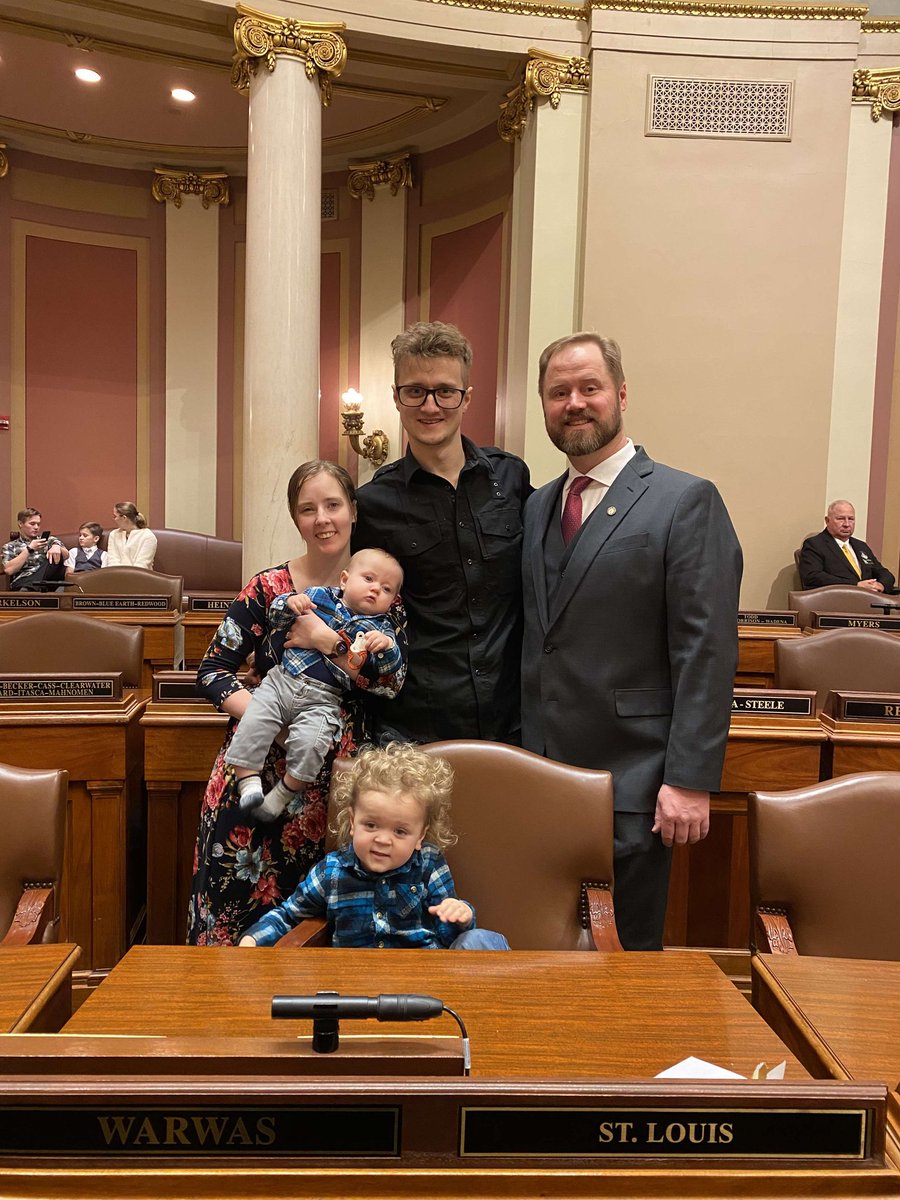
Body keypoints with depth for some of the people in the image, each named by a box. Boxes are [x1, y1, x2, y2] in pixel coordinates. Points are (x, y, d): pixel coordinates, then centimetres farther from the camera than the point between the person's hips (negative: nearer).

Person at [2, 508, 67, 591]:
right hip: (22, 583, -4)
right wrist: (29, 549, 0)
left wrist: (57, 547, -17)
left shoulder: (49, 540, 25)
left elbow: (65, 555, 7)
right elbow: (8, 570, 1)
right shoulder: (10, 546, 20)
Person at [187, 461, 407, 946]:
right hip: (258, 767, 0)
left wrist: (323, 637, -17)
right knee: (234, 904, 0)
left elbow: (392, 678, -8)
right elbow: (212, 671, 1)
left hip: (334, 774, 0)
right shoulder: (268, 588, 2)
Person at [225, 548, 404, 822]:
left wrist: (386, 646, -24)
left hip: (322, 699, -1)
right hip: (280, 680, 2)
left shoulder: (380, 628, 9)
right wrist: (289, 602, -11)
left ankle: (283, 794, -5)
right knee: (252, 725, -18)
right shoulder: (319, 595, 10)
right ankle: (248, 782, -7)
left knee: (309, 743, -25)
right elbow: (276, 617, 12)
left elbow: (392, 665, -3)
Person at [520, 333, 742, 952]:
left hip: (633, 779, -5)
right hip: (541, 772, 6)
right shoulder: (536, 507, 12)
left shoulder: (687, 501, -7)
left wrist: (691, 780, -15)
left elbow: (707, 652, -12)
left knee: (631, 950, 9)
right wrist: (521, 753, 10)